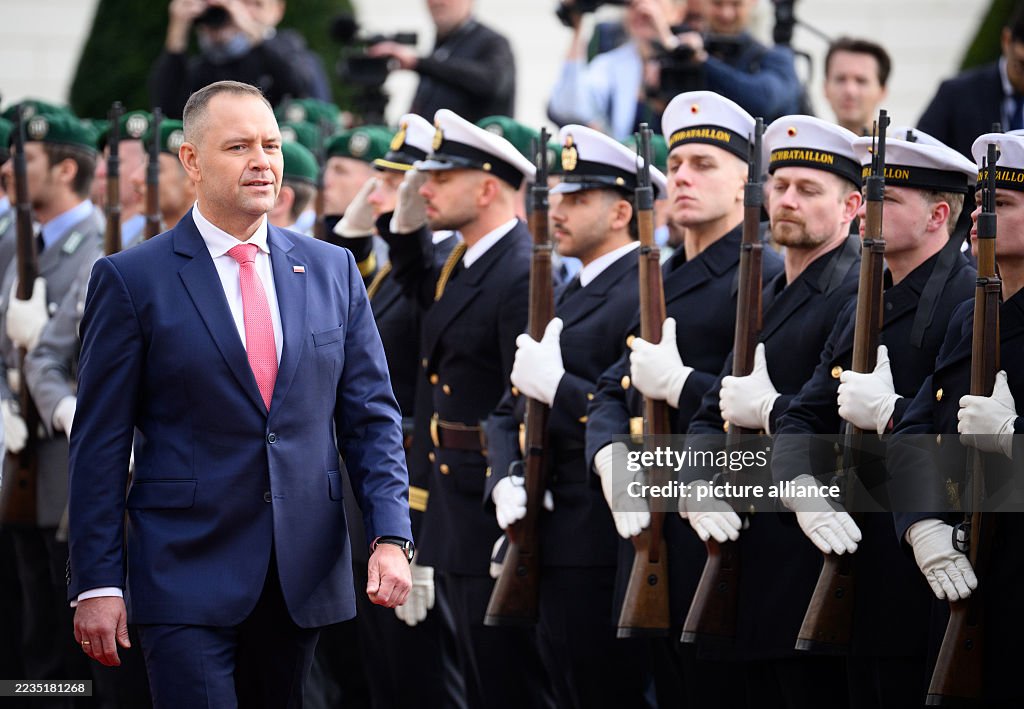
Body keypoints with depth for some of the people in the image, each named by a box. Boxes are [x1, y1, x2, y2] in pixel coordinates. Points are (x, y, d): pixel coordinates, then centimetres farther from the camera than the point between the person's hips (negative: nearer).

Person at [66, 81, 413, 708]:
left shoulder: (332, 270, 10)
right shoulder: (132, 279, -2)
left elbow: (371, 415, 10)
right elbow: (101, 440, -2)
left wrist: (391, 536, -4)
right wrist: (97, 584, -7)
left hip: (305, 579, 4)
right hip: (188, 579, -4)